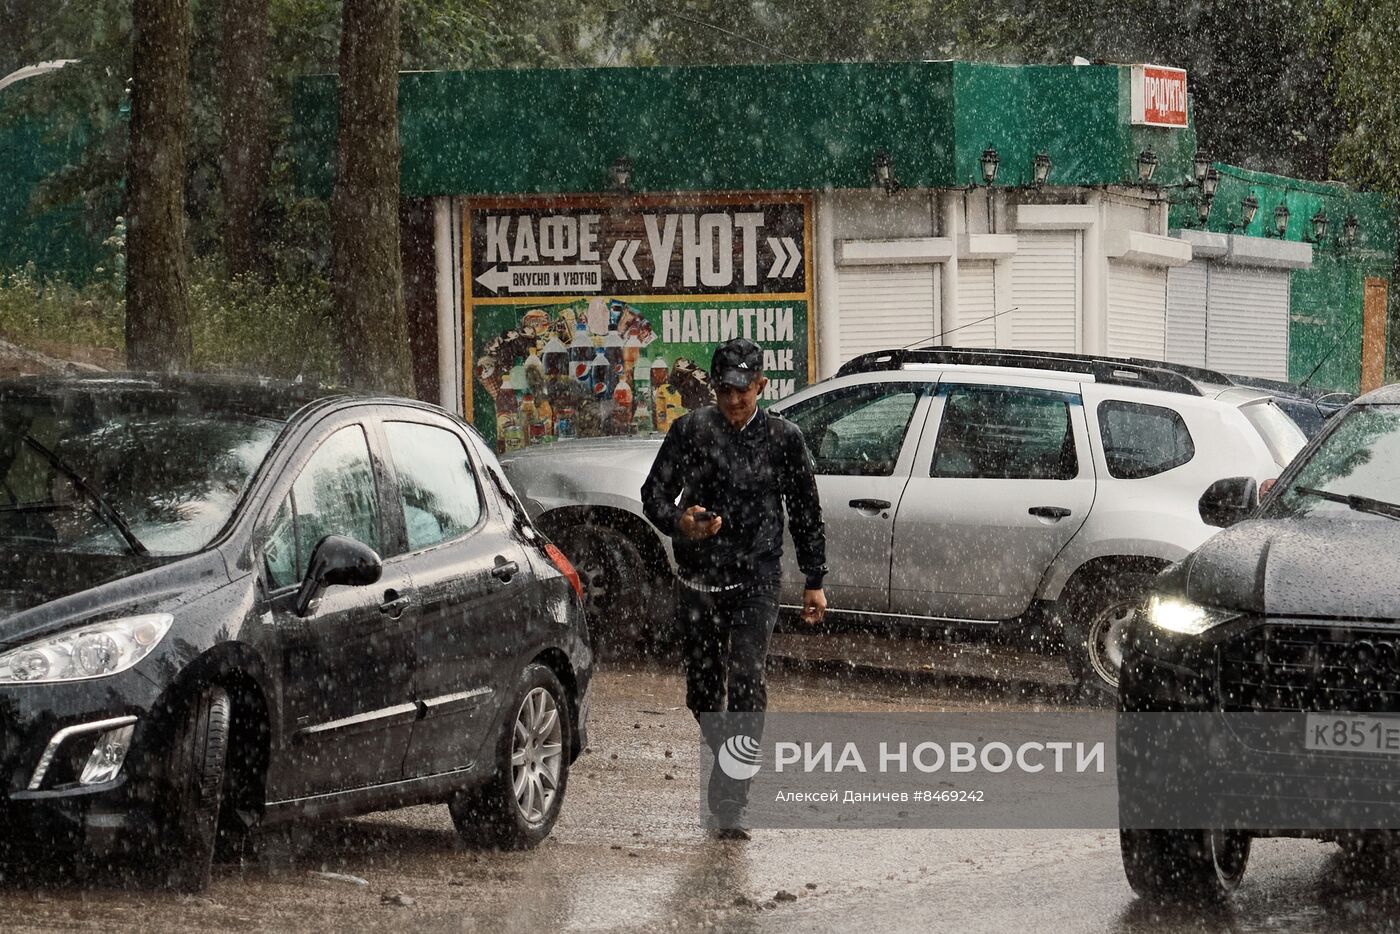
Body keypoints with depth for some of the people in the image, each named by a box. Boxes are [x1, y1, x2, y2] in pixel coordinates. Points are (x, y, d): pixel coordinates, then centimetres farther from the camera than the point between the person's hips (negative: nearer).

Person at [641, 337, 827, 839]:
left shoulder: (783, 438, 3)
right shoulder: (691, 430, 1)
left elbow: (806, 513, 12)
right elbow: (654, 494, 2)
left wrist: (814, 580, 10)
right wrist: (679, 522, -20)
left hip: (756, 581, -2)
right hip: (698, 582, 2)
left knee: (746, 682, -17)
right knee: (703, 690, 9)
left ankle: (730, 801, -20)